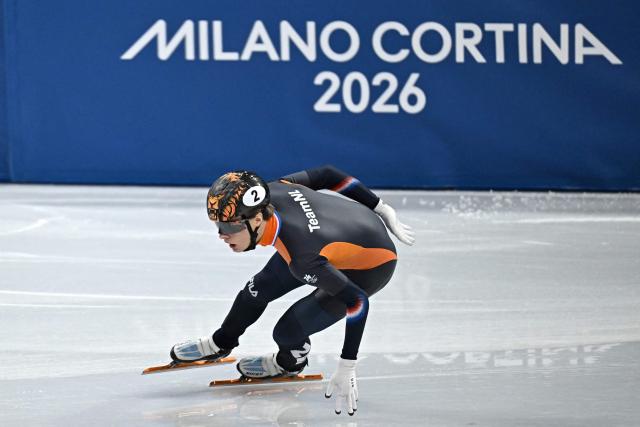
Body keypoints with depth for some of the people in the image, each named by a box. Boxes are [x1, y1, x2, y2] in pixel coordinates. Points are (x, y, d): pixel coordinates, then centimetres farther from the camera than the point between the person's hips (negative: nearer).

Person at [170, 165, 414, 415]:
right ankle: (221, 343, 44)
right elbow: (326, 174, -9)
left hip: (370, 268, -7)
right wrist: (381, 210, 6)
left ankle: (290, 362, 27)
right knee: (259, 288, 15)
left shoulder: (302, 258, -42)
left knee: (287, 331, -9)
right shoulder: (272, 192, -24)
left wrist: (346, 370, -34)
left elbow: (357, 302, -37)